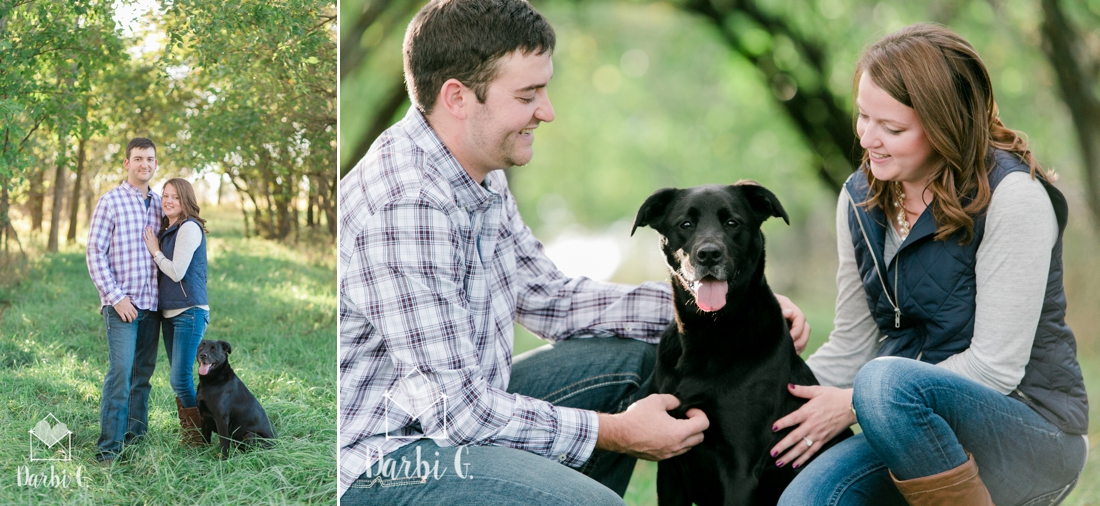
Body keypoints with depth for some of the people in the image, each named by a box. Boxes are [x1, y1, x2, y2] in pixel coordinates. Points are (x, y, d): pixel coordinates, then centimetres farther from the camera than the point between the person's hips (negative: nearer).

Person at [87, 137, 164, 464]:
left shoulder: (160, 205, 14)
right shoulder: (110, 202, -2)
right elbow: (95, 253, -6)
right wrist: (116, 296, -12)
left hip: (152, 305, 6)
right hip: (121, 304, -5)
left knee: (143, 374, 10)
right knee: (120, 371, -14)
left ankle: (136, 436, 18)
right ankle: (108, 447, -11)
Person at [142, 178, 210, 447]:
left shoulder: (189, 228, -11)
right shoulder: (166, 229, 16)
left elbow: (177, 272, -15)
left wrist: (155, 251, -4)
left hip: (189, 312, -9)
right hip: (169, 313, 9)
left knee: (180, 379, -11)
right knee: (178, 378, 11)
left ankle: (201, 434, 2)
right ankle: (187, 434, 18)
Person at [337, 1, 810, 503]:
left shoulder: (479, 177, 6)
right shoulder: (405, 206, -26)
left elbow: (552, 298, 16)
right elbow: (454, 410, -26)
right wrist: (615, 433, -17)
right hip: (378, 458, -10)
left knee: (637, 356, 14)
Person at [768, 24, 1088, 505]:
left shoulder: (1011, 195, -15)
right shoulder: (860, 198, 6)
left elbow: (994, 367, -17)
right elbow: (851, 347, 12)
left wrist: (854, 403, -17)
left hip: (1032, 437, -4)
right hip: (908, 421, 5)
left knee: (887, 381, -35)